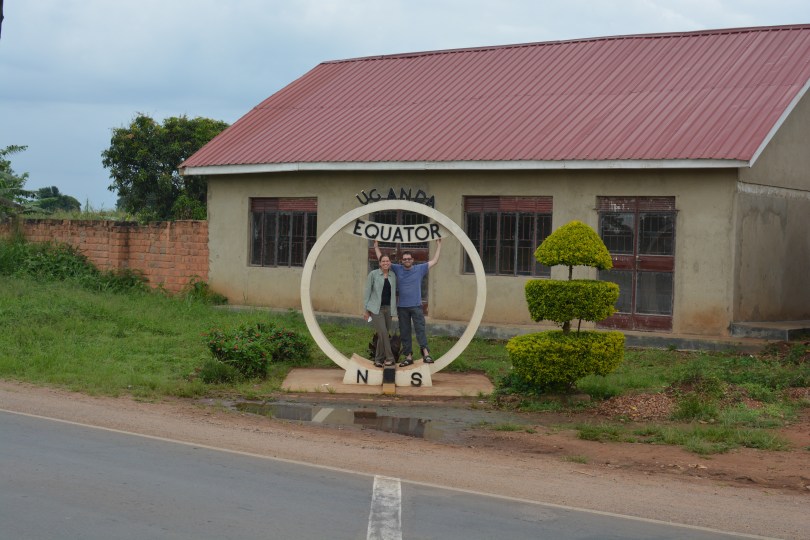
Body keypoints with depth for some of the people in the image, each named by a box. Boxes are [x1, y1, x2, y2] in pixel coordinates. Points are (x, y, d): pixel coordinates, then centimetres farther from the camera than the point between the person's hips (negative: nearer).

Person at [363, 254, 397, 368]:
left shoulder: (393, 275, 7)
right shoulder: (373, 274, -4)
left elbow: (394, 292, 14)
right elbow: (367, 292, -2)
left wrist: (394, 308, 9)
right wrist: (365, 309, -3)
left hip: (388, 308, 4)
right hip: (376, 309, -4)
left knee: (384, 334, 7)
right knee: (383, 333, -14)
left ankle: (378, 359, 17)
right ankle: (389, 358, -6)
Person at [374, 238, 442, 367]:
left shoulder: (420, 269, 5)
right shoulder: (397, 269, 7)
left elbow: (434, 260, 9)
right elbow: (381, 260, 12)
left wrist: (439, 245, 8)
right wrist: (376, 246, 10)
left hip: (416, 306, -2)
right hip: (402, 307, 2)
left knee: (420, 329, -14)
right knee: (404, 332, 5)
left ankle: (426, 353, -22)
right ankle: (408, 356, 10)